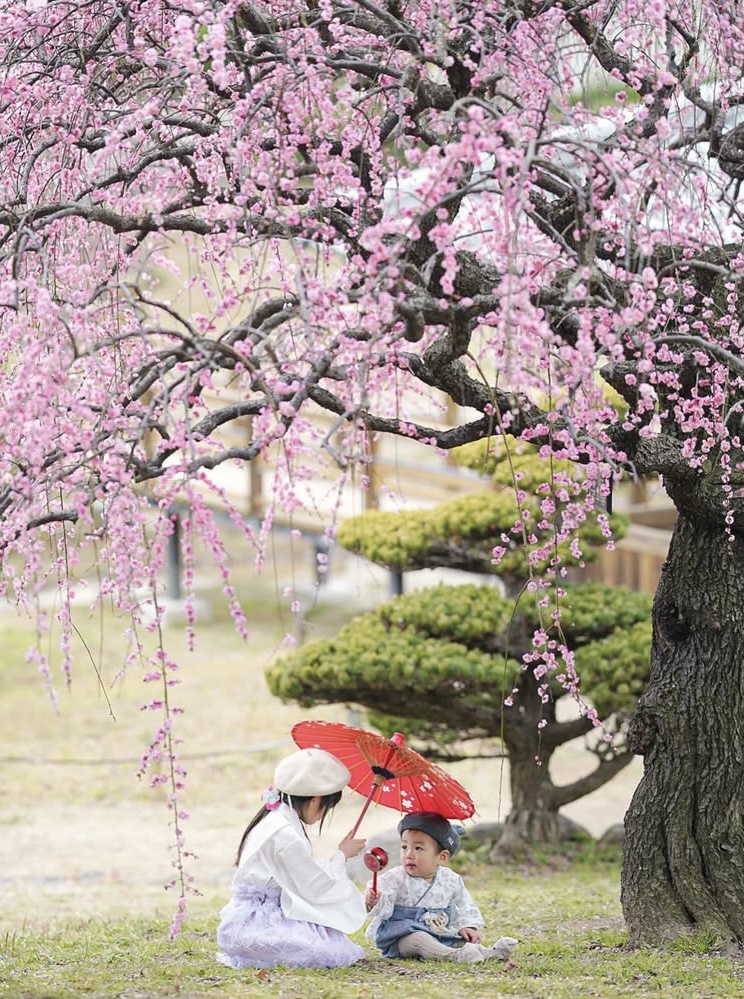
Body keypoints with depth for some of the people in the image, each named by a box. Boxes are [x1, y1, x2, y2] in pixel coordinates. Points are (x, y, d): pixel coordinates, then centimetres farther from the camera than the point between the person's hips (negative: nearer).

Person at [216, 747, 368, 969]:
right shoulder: (287, 835, -19)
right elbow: (316, 887, -11)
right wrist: (342, 855, 3)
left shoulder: (274, 820, 13)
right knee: (334, 952, -20)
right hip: (254, 924, -10)